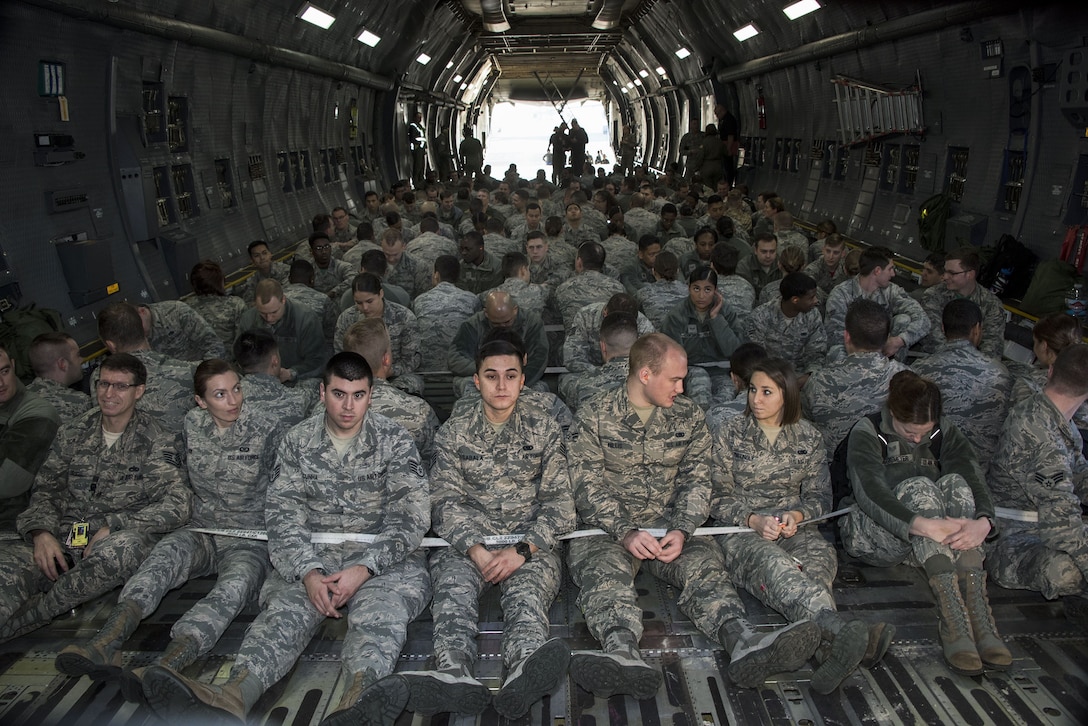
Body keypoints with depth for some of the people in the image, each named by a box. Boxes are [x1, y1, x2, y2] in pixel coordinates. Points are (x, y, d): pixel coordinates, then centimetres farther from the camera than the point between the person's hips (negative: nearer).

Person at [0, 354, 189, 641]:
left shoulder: (156, 441, 3)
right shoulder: (72, 434, 17)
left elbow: (177, 505, -9)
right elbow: (45, 490, 13)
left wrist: (110, 527, -16)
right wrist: (41, 532, -8)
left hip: (110, 544, -3)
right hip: (59, 544, 3)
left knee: (126, 546, -38)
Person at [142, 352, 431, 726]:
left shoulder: (394, 439, 1)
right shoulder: (298, 440, 8)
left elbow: (410, 517, -6)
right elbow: (283, 515, 0)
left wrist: (363, 569, -20)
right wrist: (308, 572, -18)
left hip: (382, 555, -2)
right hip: (314, 552, 2)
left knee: (381, 608, -35)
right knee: (289, 604, -29)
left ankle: (359, 695, -63)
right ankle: (234, 695, -55)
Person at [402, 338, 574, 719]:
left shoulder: (544, 427, 10)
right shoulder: (454, 431, 11)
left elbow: (559, 501, 3)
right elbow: (446, 500, 2)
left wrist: (522, 550, -14)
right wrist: (475, 550, -16)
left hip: (532, 541, -1)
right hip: (467, 539, 1)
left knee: (527, 590, -34)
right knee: (454, 586, -33)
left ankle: (524, 675, -62)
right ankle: (454, 676, -57)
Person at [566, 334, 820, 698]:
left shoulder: (689, 417, 12)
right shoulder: (594, 415, 2)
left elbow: (696, 480, 6)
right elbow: (588, 485, -6)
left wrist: (681, 531, -14)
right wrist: (625, 532, -21)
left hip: (671, 525, 3)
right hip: (609, 527, -2)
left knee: (704, 561, -28)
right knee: (602, 570, -34)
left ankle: (744, 643, -53)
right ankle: (623, 655, -60)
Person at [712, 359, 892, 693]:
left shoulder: (807, 436, 13)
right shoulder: (731, 434, 6)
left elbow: (820, 495, 13)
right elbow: (718, 500, 4)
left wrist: (797, 515, -10)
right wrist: (754, 520, -15)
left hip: (794, 527, 3)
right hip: (741, 530, -3)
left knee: (821, 554, -36)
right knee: (771, 561, -40)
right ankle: (840, 629, -67)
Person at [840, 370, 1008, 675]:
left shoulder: (944, 432, 3)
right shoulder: (866, 433, -11)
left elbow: (974, 477, -14)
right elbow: (869, 491, -28)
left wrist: (983, 521, -36)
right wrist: (922, 525, -45)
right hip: (873, 534, -4)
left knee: (955, 483, -25)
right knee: (918, 487, -32)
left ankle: (977, 610, -39)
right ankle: (952, 615, -47)